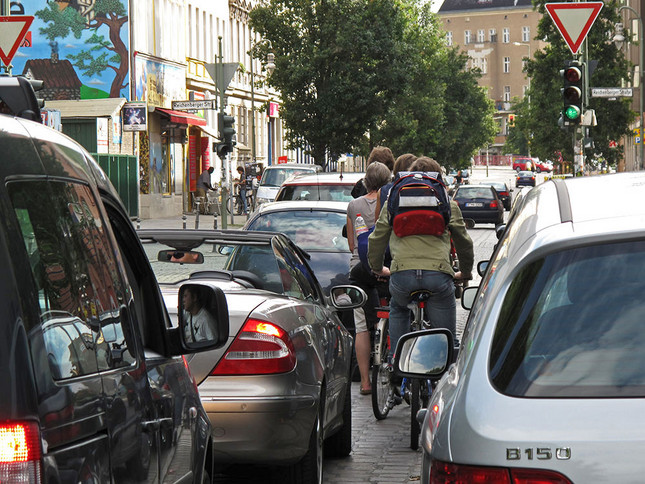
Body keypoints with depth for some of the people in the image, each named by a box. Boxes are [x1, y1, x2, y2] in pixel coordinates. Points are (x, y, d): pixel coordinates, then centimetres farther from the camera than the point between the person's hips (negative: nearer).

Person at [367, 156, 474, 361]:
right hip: (438, 273, -1)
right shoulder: (448, 205, 17)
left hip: (402, 273, 1)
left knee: (398, 309, 34)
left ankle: (395, 358, 23)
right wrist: (465, 272, 36)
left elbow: (376, 240, 20)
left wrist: (377, 268, 35)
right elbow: (464, 243, 21)